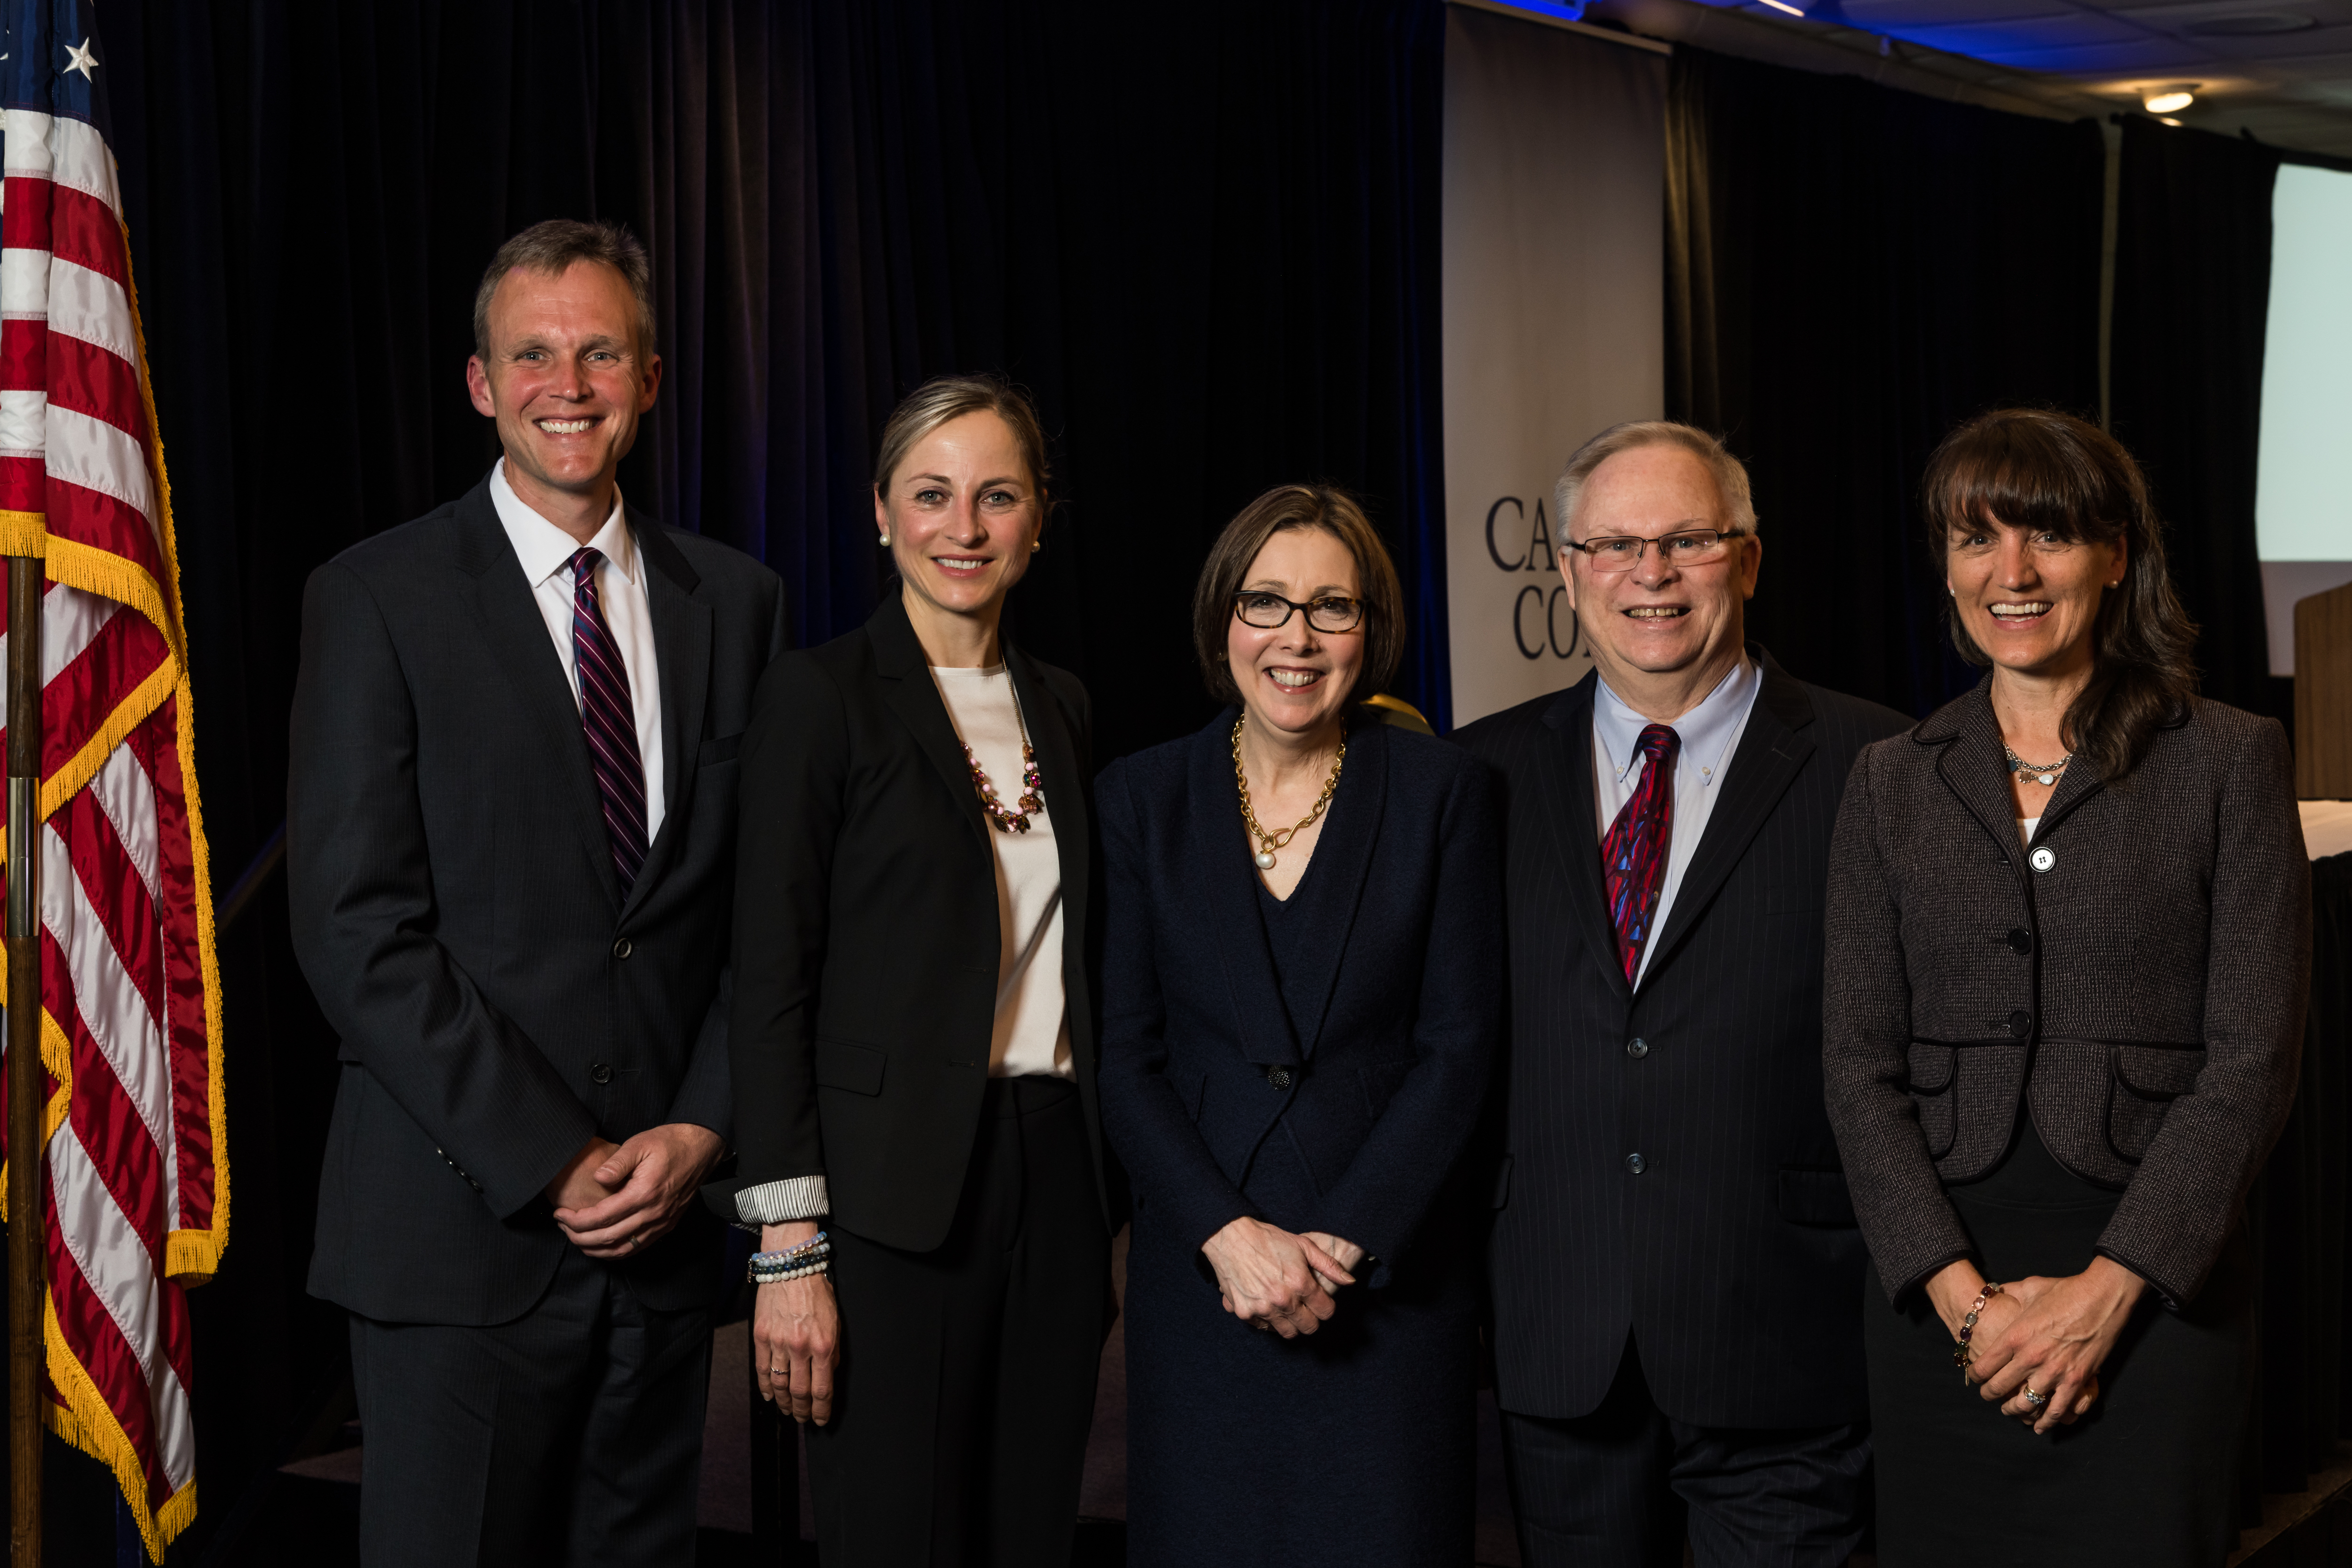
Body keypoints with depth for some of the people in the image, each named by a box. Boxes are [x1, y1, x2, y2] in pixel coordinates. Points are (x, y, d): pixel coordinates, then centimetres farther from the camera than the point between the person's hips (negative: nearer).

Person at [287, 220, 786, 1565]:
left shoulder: (737, 603, 9)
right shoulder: (379, 599, -3)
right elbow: (357, 926, -9)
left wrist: (702, 1129, -4)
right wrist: (551, 1163, -13)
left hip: (671, 1214, 4)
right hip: (464, 1225, -3)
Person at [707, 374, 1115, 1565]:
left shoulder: (1060, 706, 13)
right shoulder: (820, 696, -5)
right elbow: (771, 977, -9)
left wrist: (1115, 1201, 13)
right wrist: (789, 1245, -14)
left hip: (1057, 1181, 6)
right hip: (895, 1192, -6)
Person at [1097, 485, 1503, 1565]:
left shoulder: (1440, 791, 0)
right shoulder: (1141, 799, 3)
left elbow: (1458, 1046, -3)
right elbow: (1126, 1059, 0)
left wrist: (1344, 1242, -11)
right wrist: (1229, 1234, -12)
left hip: (1391, 1267, -1)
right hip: (1200, 1268, 1)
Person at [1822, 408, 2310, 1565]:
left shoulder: (2228, 762, 2)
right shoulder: (1892, 784, 9)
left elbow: (2253, 1056, -4)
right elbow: (1860, 1067, 4)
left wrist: (2108, 1288, -12)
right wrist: (1960, 1291, -9)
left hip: (2151, 1293, -2)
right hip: (1937, 1297, 2)